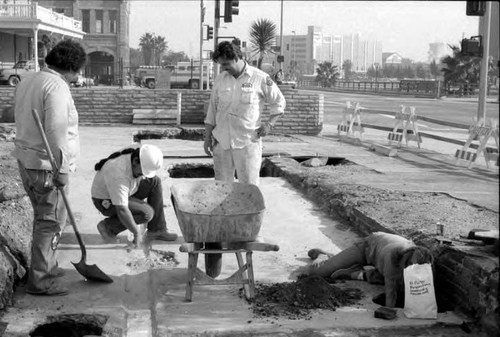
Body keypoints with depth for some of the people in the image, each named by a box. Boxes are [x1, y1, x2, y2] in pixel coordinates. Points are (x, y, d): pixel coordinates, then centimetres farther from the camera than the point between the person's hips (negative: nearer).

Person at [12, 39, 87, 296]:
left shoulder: (27, 82, 13)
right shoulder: (57, 87, -17)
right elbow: (55, 131, -25)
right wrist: (61, 169, -23)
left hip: (26, 160, 10)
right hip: (46, 166, -10)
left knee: (43, 217, 21)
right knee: (50, 222, -2)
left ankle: (46, 266, 33)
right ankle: (39, 281, 4)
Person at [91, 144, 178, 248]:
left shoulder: (139, 153, -14)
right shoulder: (119, 174, -38)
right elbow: (121, 210, -38)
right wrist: (136, 232, -28)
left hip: (122, 192, 9)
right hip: (107, 202, -9)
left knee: (155, 181, -7)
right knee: (146, 213, -24)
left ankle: (156, 230, -1)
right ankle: (108, 226, -4)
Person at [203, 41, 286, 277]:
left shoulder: (260, 79, -4)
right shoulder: (220, 81, 7)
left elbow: (279, 102, 6)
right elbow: (212, 110, 14)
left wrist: (269, 122, -7)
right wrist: (208, 136, 8)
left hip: (248, 142, -4)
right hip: (222, 142, 4)